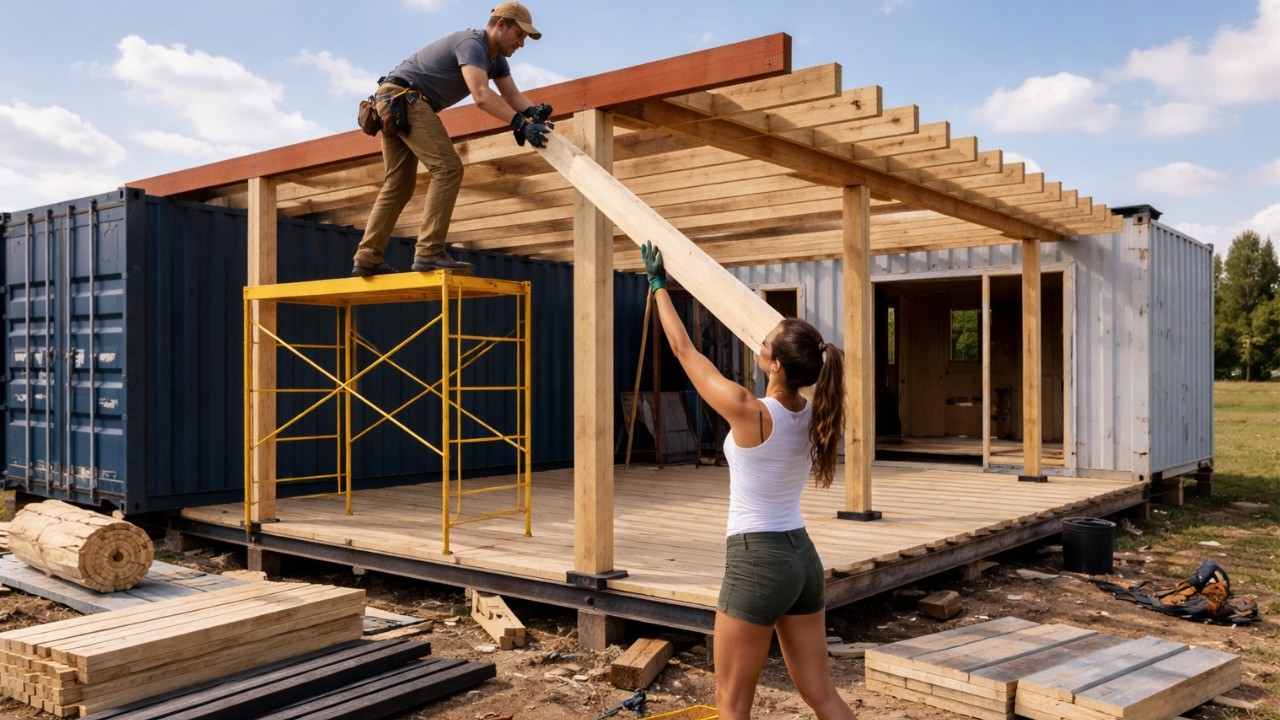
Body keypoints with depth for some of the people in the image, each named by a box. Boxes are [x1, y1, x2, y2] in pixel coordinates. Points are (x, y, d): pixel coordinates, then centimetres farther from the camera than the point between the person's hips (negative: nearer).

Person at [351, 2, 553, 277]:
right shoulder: (472, 44, -17)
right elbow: (481, 95, -31)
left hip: (392, 103, 11)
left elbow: (511, 93, 6)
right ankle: (429, 252, -23)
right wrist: (521, 123, -34)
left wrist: (533, 111, -15)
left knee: (398, 185, 8)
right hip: (402, 97, -11)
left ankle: (367, 258, 8)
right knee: (448, 169, -18)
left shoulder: (496, 58, 14)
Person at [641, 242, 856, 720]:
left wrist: (658, 284, 5)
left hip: (757, 562, -7)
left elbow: (684, 350, -8)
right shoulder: (814, 416, -2)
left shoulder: (749, 412, -19)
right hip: (802, 558, 7)